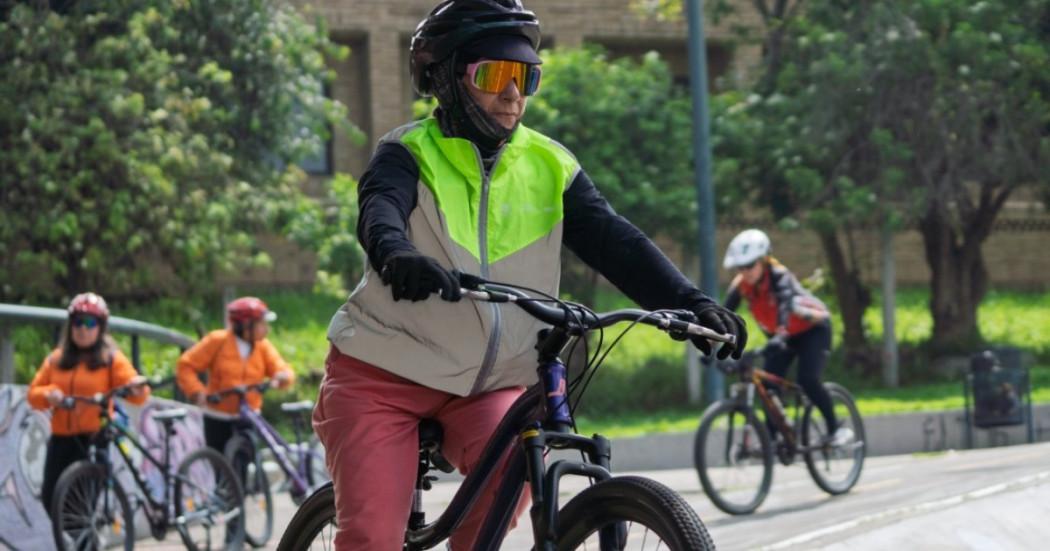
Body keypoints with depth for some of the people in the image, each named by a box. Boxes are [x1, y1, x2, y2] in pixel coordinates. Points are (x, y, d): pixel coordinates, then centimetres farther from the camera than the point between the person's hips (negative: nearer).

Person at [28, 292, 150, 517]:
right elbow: (34, 393, 10)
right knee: (51, 498, 1)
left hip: (93, 439, -4)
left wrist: (137, 388, -36)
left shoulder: (111, 359, 0)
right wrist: (48, 394, -13)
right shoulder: (56, 359, 11)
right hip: (61, 439, 4)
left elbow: (134, 391, -12)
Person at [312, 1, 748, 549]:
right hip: (382, 378, -3)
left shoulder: (549, 167, 3)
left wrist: (691, 304, -25)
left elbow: (614, 241, -8)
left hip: (487, 387, 3)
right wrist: (396, 255, -53)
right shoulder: (411, 154, -7)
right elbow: (380, 210, -28)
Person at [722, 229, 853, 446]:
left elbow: (785, 306, -46)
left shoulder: (779, 276, -31)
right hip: (784, 335, 6)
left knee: (807, 380, -23)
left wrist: (778, 338, -62)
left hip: (812, 329, -6)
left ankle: (836, 429, -8)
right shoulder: (740, 285, -15)